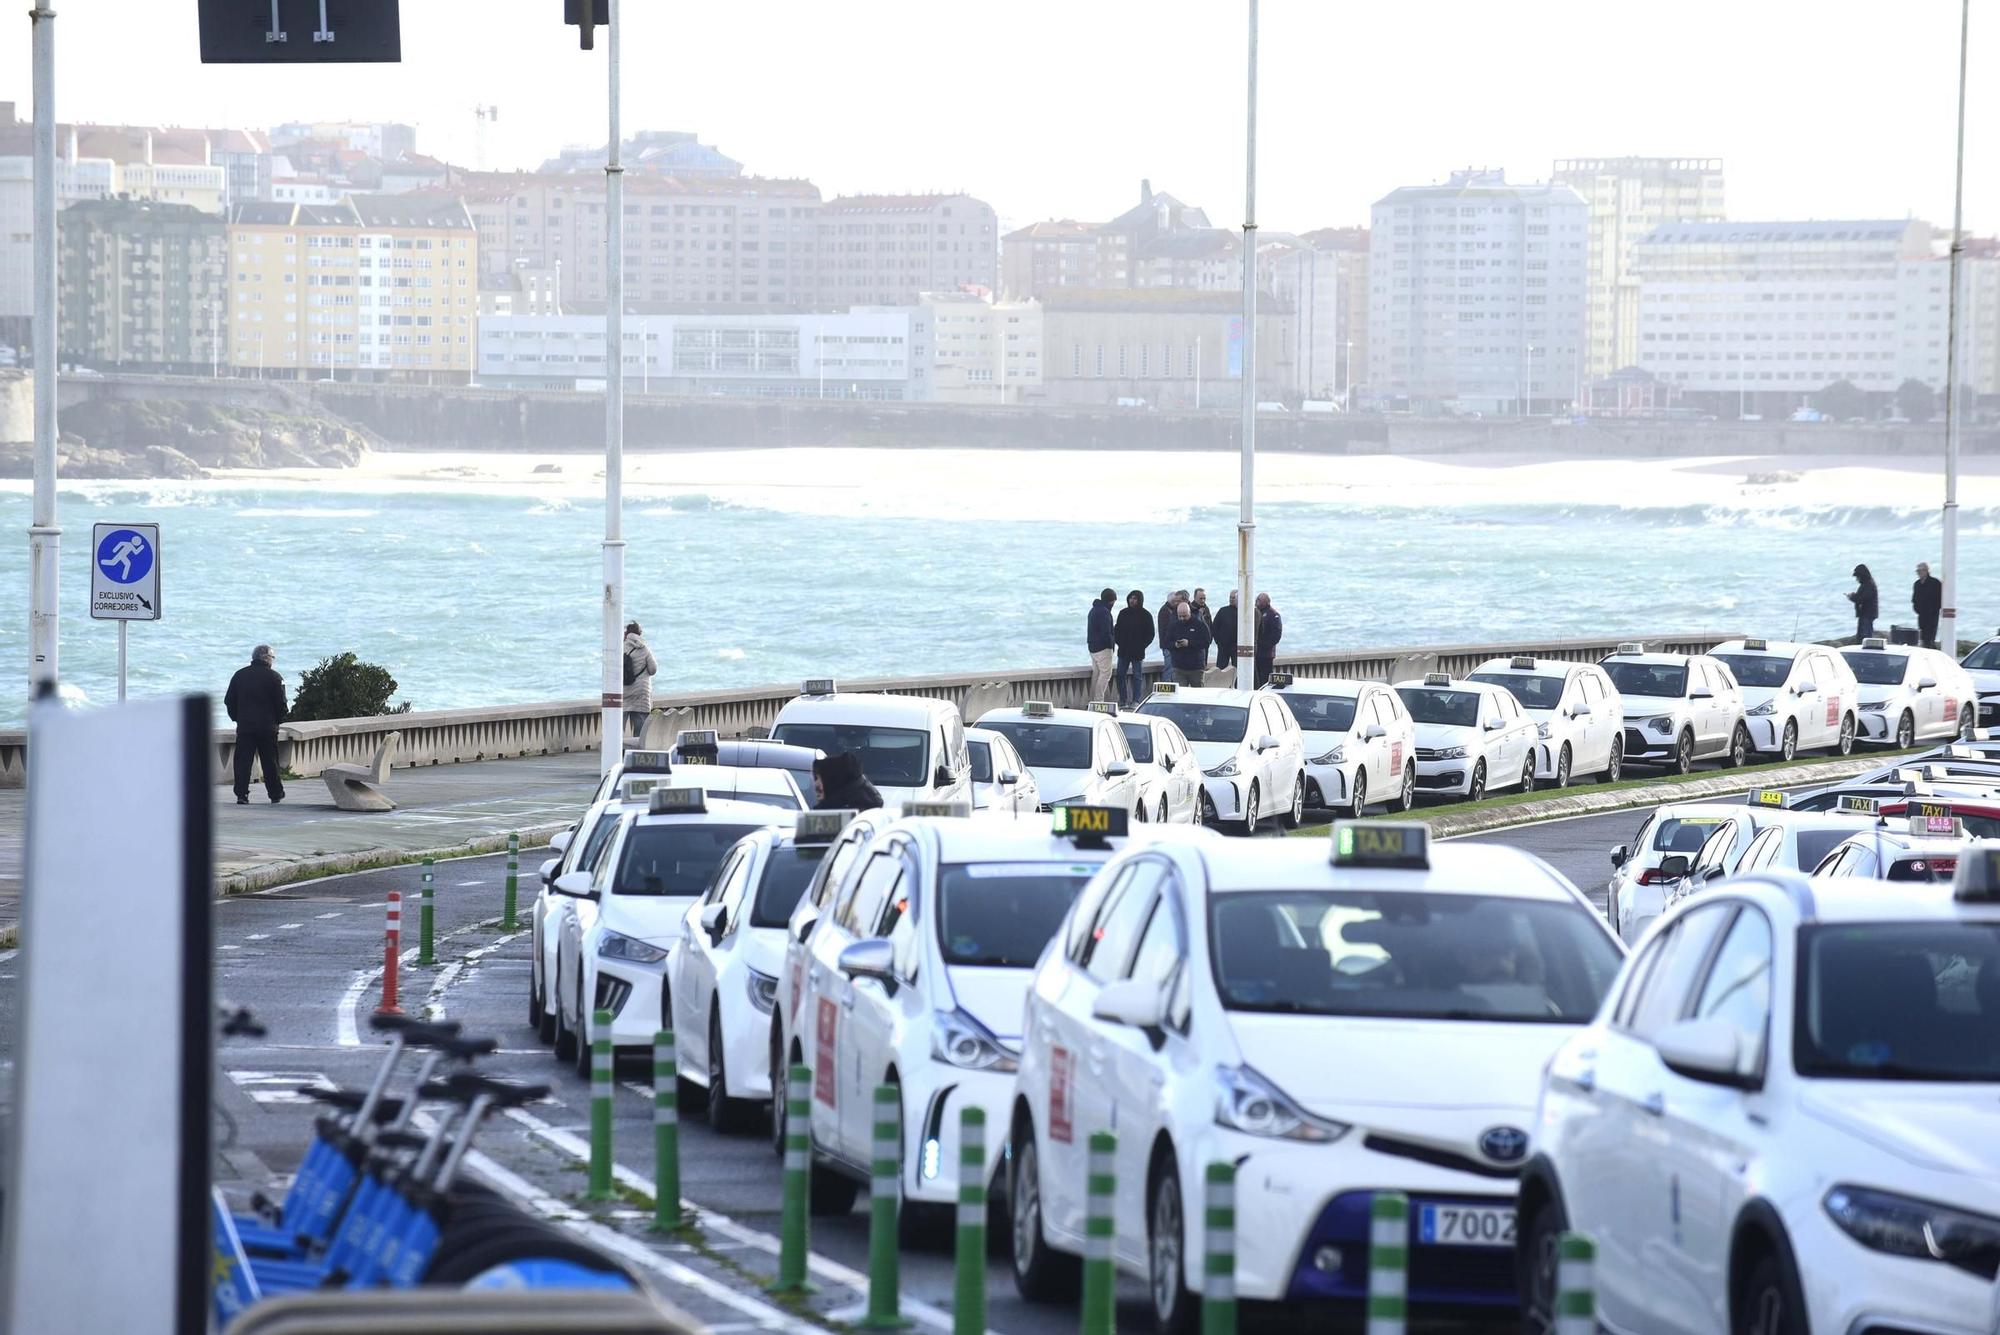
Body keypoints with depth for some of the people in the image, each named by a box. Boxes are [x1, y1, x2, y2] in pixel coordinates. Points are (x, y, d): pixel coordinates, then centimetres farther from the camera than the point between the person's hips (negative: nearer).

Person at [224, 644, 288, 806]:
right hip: (268, 726, -2)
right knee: (270, 762, 9)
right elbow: (281, 703, -6)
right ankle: (276, 794, 17)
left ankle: (242, 795, -9)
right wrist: (278, 720, 9)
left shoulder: (240, 675, 6)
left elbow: (229, 700, 8)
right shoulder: (274, 677, -5)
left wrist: (236, 718, 16)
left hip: (244, 726, 2)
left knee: (243, 761, 0)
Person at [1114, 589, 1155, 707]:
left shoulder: (1145, 615, -3)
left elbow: (1150, 634, -1)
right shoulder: (1123, 613, 7)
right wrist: (1119, 642, 0)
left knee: (1137, 676, 2)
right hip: (1123, 651, 4)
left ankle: (1136, 700, 7)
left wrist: (1141, 646, -9)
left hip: (1137, 652, -4)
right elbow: (1117, 630, 14)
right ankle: (1122, 700, 11)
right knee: (1120, 675, 4)